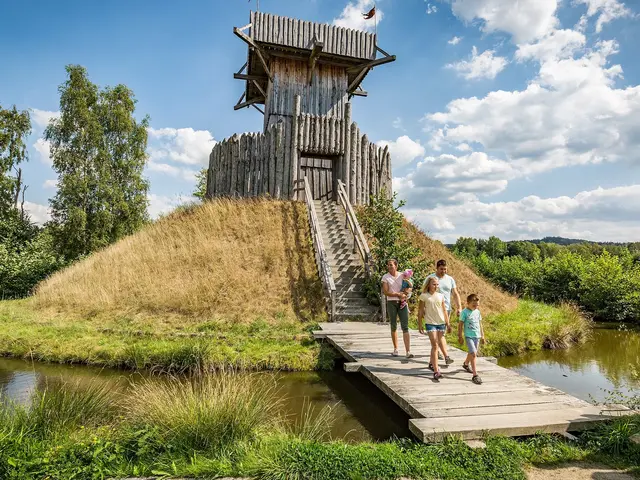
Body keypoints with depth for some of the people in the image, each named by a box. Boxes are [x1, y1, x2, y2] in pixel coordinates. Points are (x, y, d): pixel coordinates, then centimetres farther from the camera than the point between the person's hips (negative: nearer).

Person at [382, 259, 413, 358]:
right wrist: (398, 294, -15)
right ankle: (395, 349, 22)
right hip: (391, 303, 0)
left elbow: (410, 288, 9)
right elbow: (385, 292, -8)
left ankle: (408, 351, -10)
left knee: (405, 327, -7)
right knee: (393, 327, 7)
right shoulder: (385, 277, 0)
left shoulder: (402, 275, 6)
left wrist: (404, 294, -10)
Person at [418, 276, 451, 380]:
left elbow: (444, 310, 13)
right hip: (430, 323, -4)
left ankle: (431, 363, 36)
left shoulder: (440, 296, 8)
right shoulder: (424, 296, -3)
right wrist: (420, 325, 0)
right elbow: (420, 311, 1)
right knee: (435, 346, -9)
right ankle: (436, 371, -9)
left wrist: (447, 323, 11)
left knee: (437, 344, 12)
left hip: (441, 323, 4)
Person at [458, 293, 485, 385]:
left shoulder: (477, 312, 7)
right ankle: (475, 375, -14)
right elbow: (460, 325, -8)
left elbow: (480, 324, 16)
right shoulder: (465, 312, -11)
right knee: (473, 353, -17)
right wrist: (460, 337, -7)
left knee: (472, 353, 20)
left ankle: (466, 364, 49)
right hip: (469, 336, -6)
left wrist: (482, 336, 17)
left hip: (477, 336, 7)